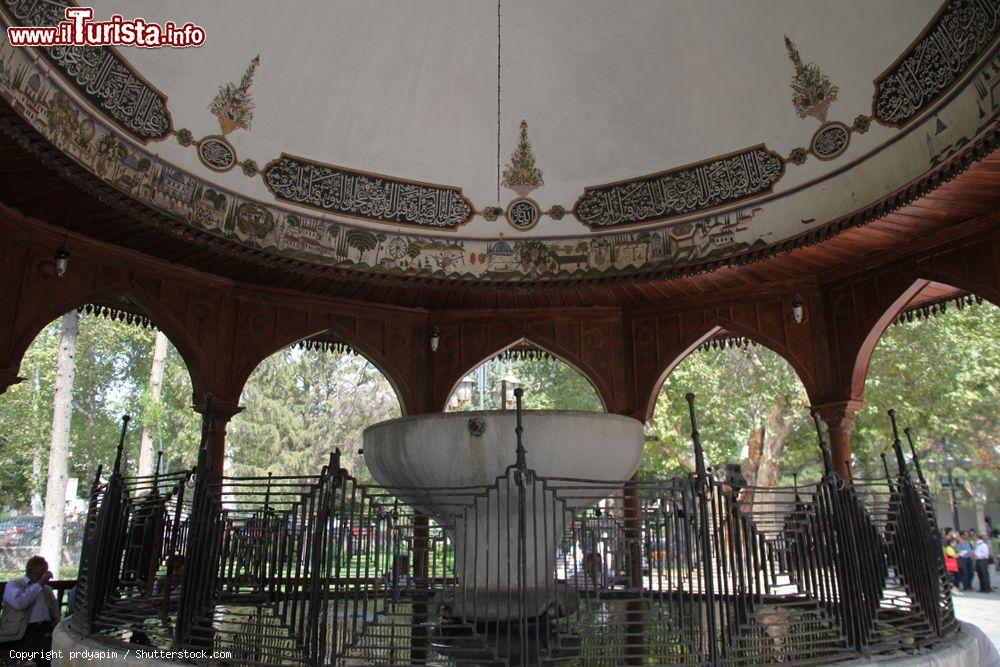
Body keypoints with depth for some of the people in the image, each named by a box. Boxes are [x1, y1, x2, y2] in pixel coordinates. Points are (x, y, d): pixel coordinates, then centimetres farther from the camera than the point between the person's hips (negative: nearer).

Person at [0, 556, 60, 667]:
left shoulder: (47, 589, 24)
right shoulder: (13, 585, 8)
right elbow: (20, 603, -14)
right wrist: (40, 583, -10)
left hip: (47, 629, 5)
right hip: (25, 632, -5)